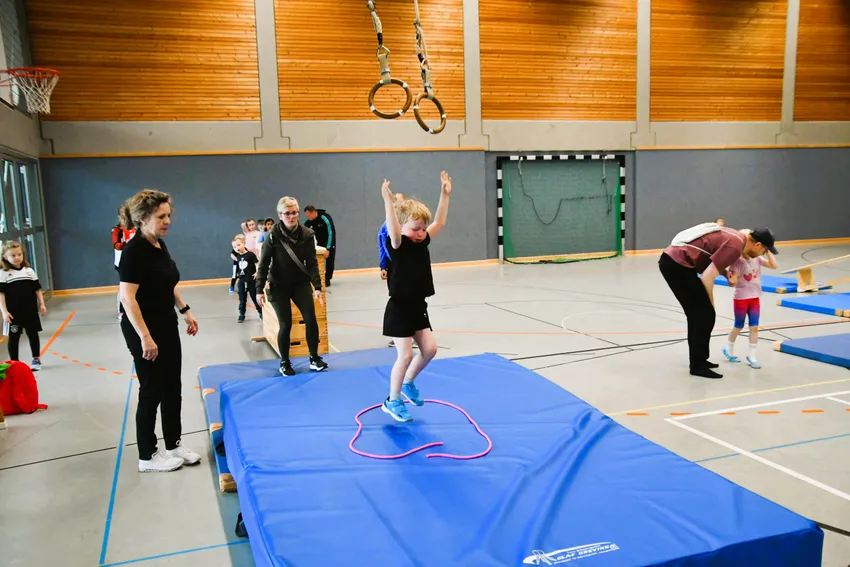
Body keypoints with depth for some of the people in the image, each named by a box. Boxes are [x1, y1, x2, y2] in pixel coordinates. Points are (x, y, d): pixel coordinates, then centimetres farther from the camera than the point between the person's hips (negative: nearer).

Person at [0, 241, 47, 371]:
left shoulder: (29, 270, 5)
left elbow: (37, 289, 10)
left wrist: (41, 304, 4)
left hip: (30, 311, 3)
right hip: (13, 313, -3)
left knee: (33, 335, 11)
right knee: (13, 337, 7)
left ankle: (36, 360, 24)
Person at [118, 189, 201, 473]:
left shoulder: (160, 245, 6)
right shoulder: (134, 251, -20)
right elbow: (127, 298, -24)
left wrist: (186, 311, 16)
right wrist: (145, 337, -26)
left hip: (167, 326, 9)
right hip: (144, 329, -8)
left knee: (172, 388, 14)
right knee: (151, 391, 2)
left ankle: (174, 445, 27)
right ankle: (147, 456, 17)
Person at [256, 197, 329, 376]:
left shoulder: (307, 234, -8)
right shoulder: (273, 236, -14)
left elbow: (312, 262, -7)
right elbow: (264, 264, -9)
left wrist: (317, 286, -15)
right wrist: (259, 290, -11)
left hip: (301, 283, 2)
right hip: (279, 286, -2)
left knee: (311, 319, -5)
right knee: (286, 324, 1)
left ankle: (314, 358, 12)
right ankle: (284, 363, 19)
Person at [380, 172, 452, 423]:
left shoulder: (422, 242, 4)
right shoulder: (398, 245, -17)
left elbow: (439, 222, 9)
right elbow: (393, 231, -39)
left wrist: (445, 194, 6)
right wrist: (388, 201, -50)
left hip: (418, 307, 7)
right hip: (399, 309, -7)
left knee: (430, 349, 7)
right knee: (405, 355, -4)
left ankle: (408, 384, 31)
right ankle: (392, 401, 14)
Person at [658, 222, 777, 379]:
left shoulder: (735, 236, 17)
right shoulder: (736, 245, -12)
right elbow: (707, 277, -16)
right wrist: (710, 303, -1)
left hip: (670, 259, 10)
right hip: (677, 264, -10)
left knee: (697, 314, 19)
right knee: (706, 314, -3)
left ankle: (698, 360, 29)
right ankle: (698, 366, 5)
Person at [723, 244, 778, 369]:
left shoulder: (757, 259, 1)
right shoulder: (737, 261, -15)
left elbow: (774, 266, -7)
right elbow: (734, 280, -18)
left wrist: (767, 251, -10)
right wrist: (731, 281, -42)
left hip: (755, 298, 5)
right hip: (741, 298, -5)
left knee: (754, 327, 4)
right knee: (738, 326, 9)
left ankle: (752, 356, 12)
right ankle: (728, 349, 32)